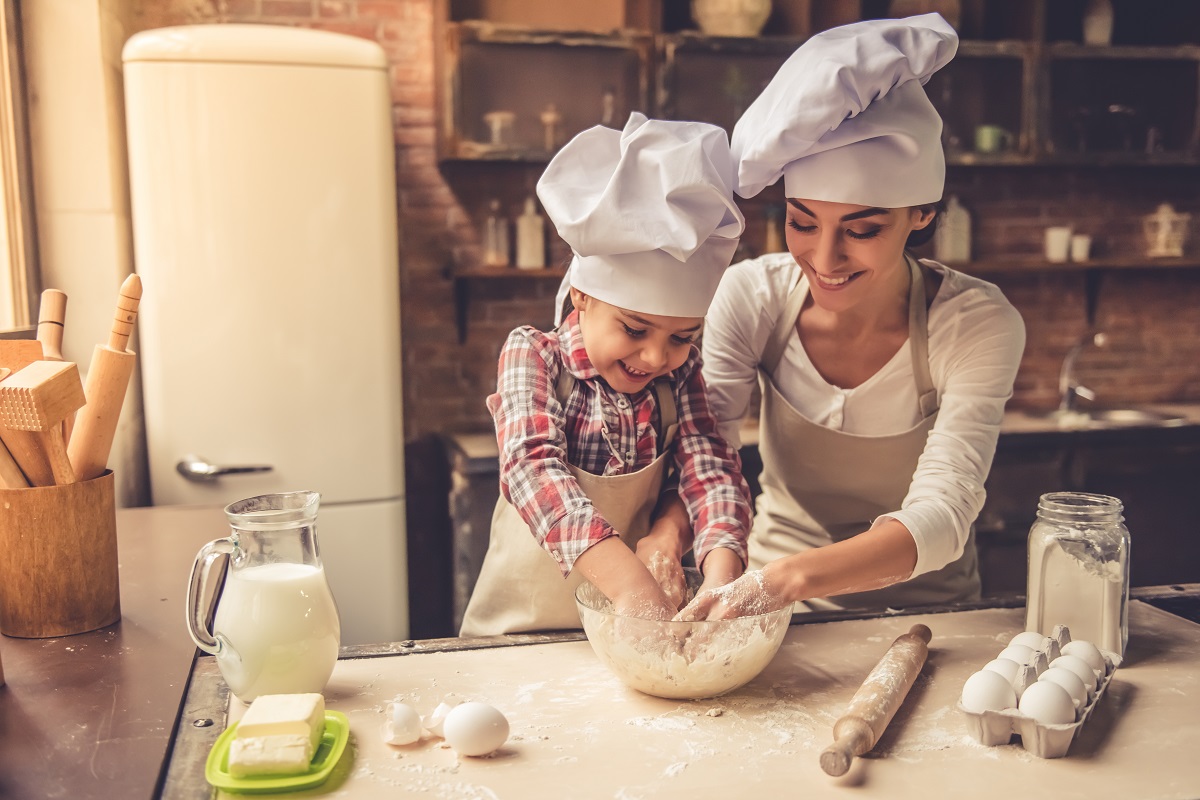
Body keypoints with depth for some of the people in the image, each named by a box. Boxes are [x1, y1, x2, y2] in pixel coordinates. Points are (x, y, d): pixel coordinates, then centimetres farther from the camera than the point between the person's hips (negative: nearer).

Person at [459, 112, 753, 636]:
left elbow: (711, 469, -10)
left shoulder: (680, 372, 1)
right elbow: (533, 468, -24)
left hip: (633, 635, 3)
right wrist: (627, 580, -39)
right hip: (524, 628, -2)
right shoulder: (533, 356, -9)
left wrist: (721, 577, -31)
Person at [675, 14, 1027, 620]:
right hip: (779, 618, 0)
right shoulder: (752, 297, -13)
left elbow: (940, 516, -26)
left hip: (926, 612, 1)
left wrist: (790, 578, -43)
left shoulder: (978, 326, -18)